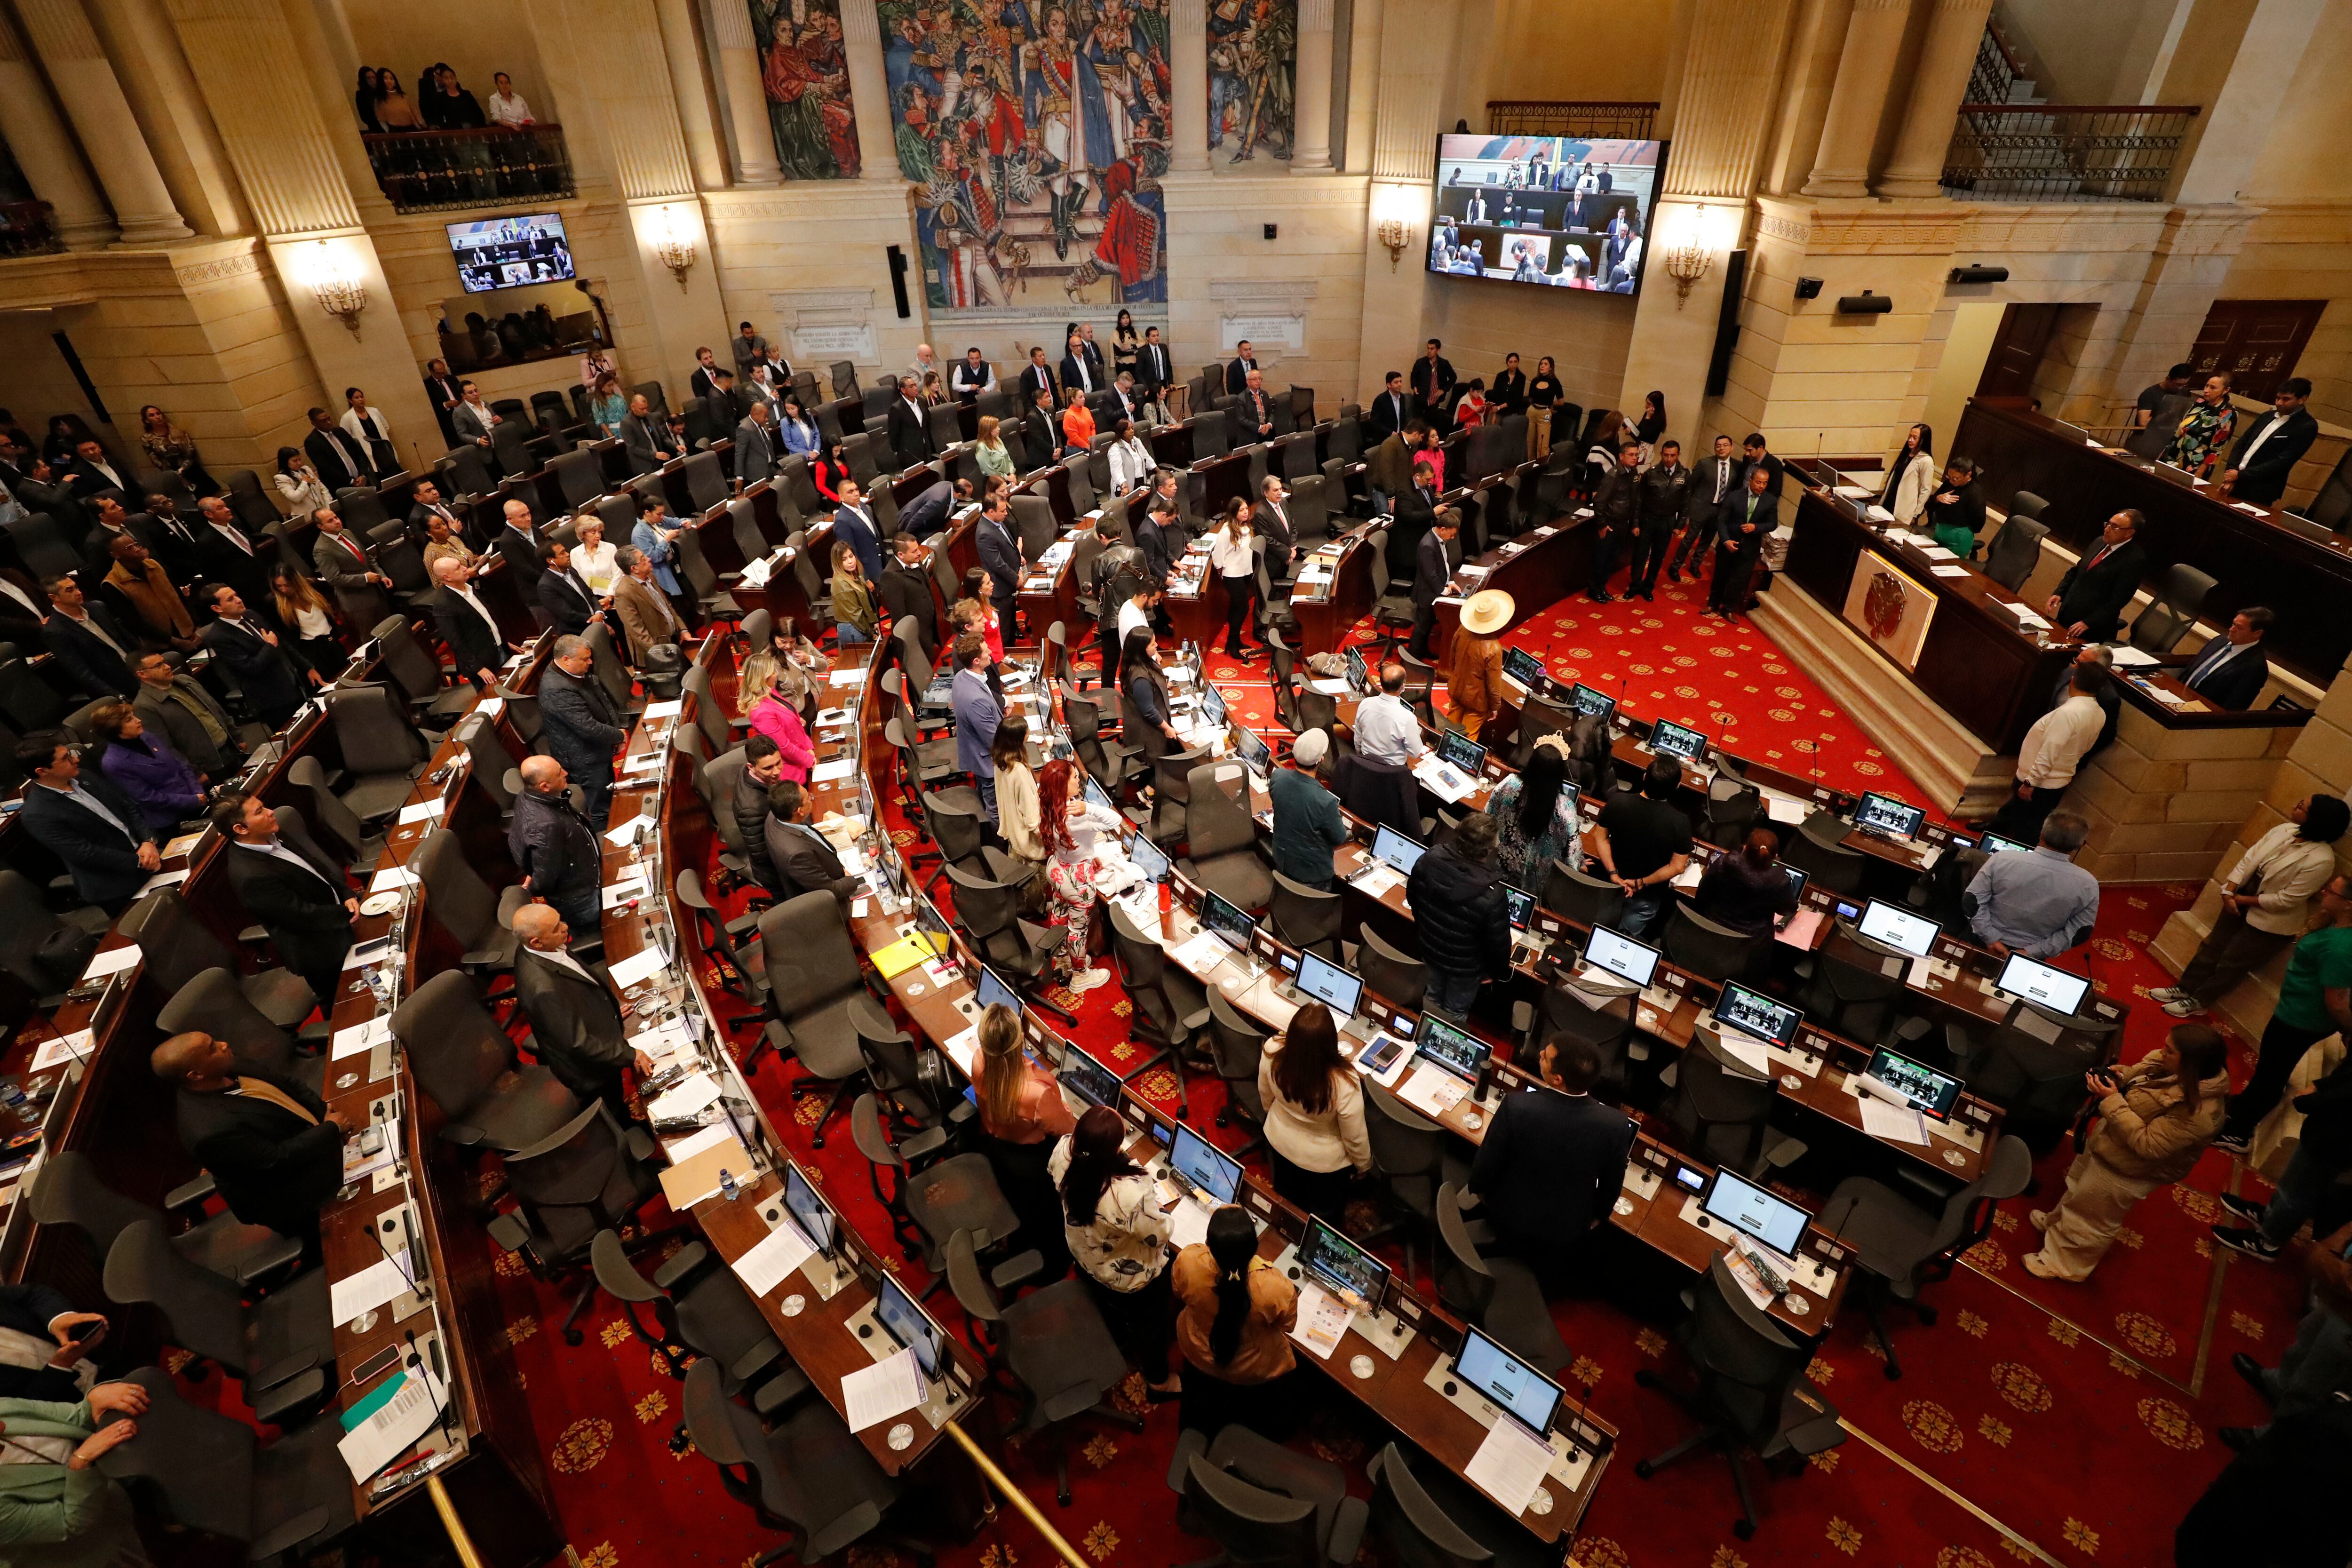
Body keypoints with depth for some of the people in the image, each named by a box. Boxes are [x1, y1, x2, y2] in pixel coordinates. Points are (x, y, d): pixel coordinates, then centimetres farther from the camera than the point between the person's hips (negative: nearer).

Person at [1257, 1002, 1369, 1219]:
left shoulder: (1272, 1052, -33)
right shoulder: (1344, 1084, -43)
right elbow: (1355, 1137, -24)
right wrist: (1364, 1165, -1)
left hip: (1279, 1144, 4)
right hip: (1325, 1163, -3)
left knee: (1286, 1202, 36)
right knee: (1324, 1215, 31)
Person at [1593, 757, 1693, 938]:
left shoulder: (1618, 803, -22)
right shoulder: (1680, 822, -28)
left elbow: (1601, 837, -13)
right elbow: (1677, 867, -22)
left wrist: (1613, 874, -14)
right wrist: (1642, 883, -16)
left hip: (1611, 882, 3)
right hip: (1647, 895, -3)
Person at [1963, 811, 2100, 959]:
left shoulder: (2002, 861, -25)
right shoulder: (2088, 886, -19)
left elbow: (1972, 901, -21)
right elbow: (2079, 934, -12)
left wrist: (1991, 939, -16)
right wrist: (2032, 952, -12)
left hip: (1981, 942, -2)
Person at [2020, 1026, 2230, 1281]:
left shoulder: (2198, 1113, -39)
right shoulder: (2173, 1068, -18)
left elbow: (2147, 1145, -36)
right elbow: (2141, 1070, 3)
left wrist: (2113, 1102, -35)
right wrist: (2119, 1076, -16)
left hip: (2124, 1171, -7)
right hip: (2109, 1139, 7)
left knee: (2091, 1221, 17)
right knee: (2080, 1186, 34)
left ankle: (2062, 1264, 41)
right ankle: (2058, 1221, 61)